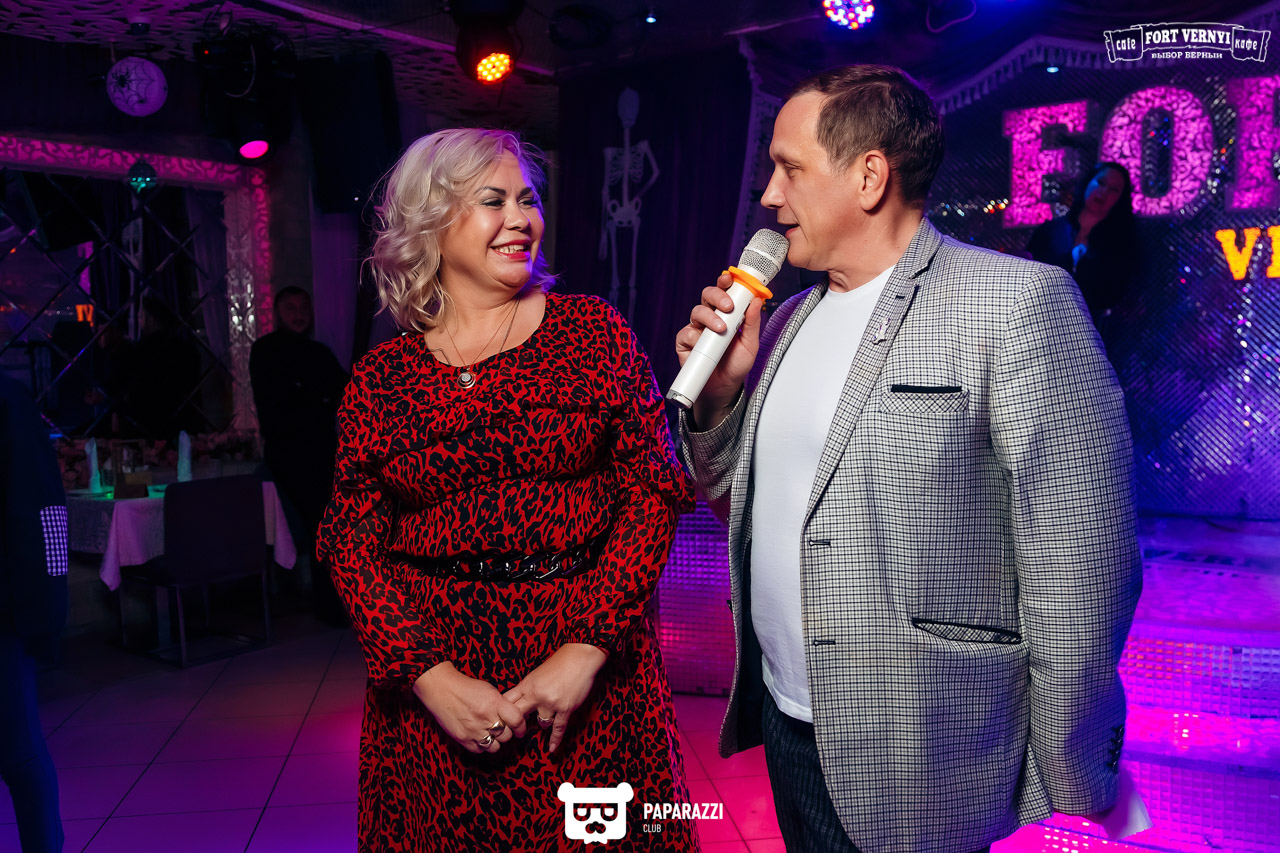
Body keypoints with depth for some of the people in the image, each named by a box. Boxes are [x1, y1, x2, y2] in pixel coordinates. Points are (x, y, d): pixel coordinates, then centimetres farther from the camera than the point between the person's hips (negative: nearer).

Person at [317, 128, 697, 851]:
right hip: (429, 658, 1)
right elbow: (355, 542, 1)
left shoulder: (596, 330, -1)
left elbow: (654, 490, -6)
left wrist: (586, 649, -14)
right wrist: (430, 674, -12)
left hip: (593, 645, 0)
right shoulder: (381, 376, 1)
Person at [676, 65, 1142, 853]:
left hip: (914, 764, -6)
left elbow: (1079, 565, -16)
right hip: (783, 722, 7)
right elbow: (735, 496, 13)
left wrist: (1068, 784, -11)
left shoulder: (1016, 302, -15)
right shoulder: (788, 320, 8)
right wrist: (718, 389, -4)